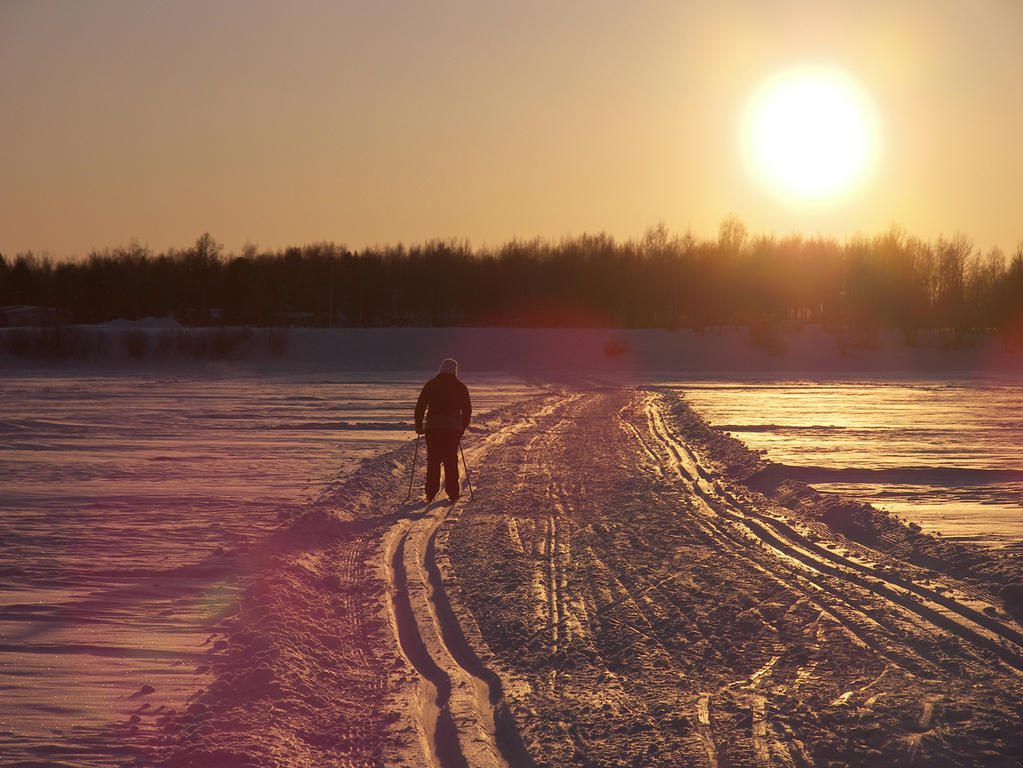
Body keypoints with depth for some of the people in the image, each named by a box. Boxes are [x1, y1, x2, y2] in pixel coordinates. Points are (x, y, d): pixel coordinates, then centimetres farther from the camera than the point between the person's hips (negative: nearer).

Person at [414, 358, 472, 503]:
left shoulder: (430, 385, 5)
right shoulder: (460, 387, 5)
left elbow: (420, 406, 4)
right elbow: (467, 409, 9)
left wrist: (418, 425, 12)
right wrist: (462, 427, 20)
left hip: (433, 426, 0)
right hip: (453, 427, 0)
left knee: (433, 460, 6)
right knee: (451, 461, 7)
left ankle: (430, 494, 1)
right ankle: (452, 494, 5)